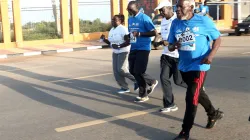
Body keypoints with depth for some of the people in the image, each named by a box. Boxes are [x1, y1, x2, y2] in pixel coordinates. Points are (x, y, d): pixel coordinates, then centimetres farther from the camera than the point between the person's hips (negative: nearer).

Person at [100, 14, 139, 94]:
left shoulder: (122, 29, -15)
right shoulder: (112, 30, 11)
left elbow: (128, 42, -20)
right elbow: (110, 42, 18)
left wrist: (119, 46, -27)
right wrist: (104, 39, 0)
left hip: (124, 51, -9)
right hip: (115, 52, 9)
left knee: (121, 69, -15)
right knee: (116, 71, 3)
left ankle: (136, 80, 5)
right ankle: (124, 88, 12)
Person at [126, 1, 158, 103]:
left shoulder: (144, 18, -13)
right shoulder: (130, 19, 12)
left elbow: (154, 32, -15)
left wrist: (140, 34, -23)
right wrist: (128, 36, 1)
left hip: (143, 48, -8)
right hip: (133, 48, 8)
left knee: (139, 71, -7)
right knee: (132, 71, 9)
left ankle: (143, 95, 9)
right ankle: (152, 82, 28)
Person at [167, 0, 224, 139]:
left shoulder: (204, 21, -13)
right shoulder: (175, 23, -1)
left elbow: (218, 39, -4)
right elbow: (170, 45, 5)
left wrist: (211, 55, -20)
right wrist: (173, 46, -20)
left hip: (199, 66, -6)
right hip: (184, 66, 6)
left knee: (191, 98, -8)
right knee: (198, 93, 23)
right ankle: (213, 114, 49)